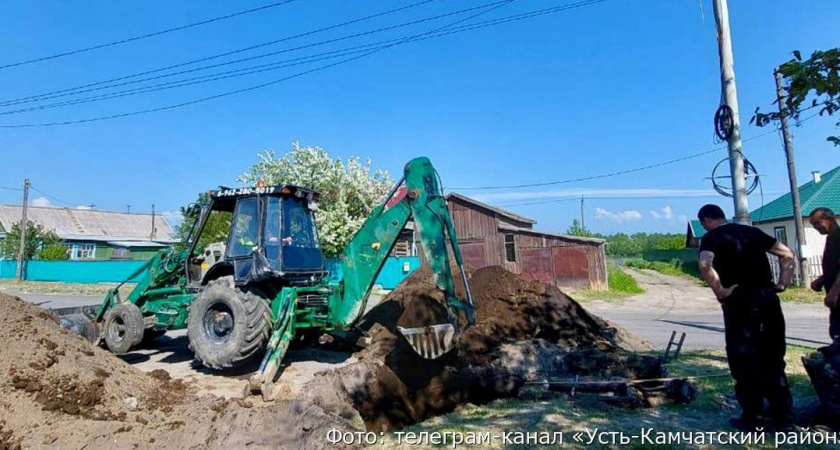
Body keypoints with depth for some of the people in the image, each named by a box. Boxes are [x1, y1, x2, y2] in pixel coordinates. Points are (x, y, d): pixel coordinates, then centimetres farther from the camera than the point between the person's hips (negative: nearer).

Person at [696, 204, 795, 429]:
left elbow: (705, 265, -22)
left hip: (740, 301, -6)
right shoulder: (752, 231, 16)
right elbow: (787, 254, 17)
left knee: (744, 360, 5)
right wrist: (783, 283, 13)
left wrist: (720, 292, -13)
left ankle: (751, 417, 13)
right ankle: (781, 415, 26)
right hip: (768, 298, 6)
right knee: (773, 358, 17)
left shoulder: (711, 237, -3)